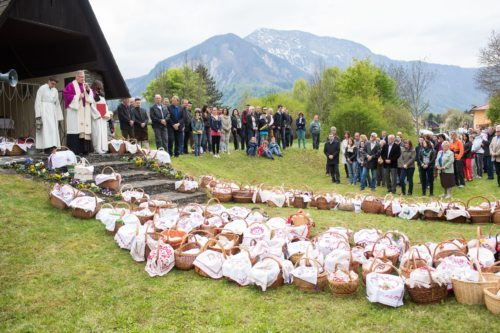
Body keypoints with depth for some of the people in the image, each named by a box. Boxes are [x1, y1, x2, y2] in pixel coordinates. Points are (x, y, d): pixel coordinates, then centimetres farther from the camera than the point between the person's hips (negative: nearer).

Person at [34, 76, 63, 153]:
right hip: (44, 111, -6)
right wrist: (38, 115, -13)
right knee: (47, 128, -18)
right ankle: (48, 147, -26)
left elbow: (57, 104, 17)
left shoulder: (55, 90, 14)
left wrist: (59, 116, 12)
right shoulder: (42, 88, -2)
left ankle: (54, 145, 1)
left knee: (54, 129, 0)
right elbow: (38, 102, -5)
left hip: (53, 112, 6)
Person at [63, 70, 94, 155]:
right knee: (75, 129, -12)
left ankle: (84, 150, 4)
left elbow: (92, 96, 15)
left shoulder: (85, 86, 20)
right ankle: (74, 150, -12)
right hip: (74, 111, -6)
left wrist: (88, 90, -3)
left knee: (85, 130, 2)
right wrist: (78, 97, -13)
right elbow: (66, 95, -10)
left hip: (85, 112, 6)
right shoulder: (71, 85, 0)